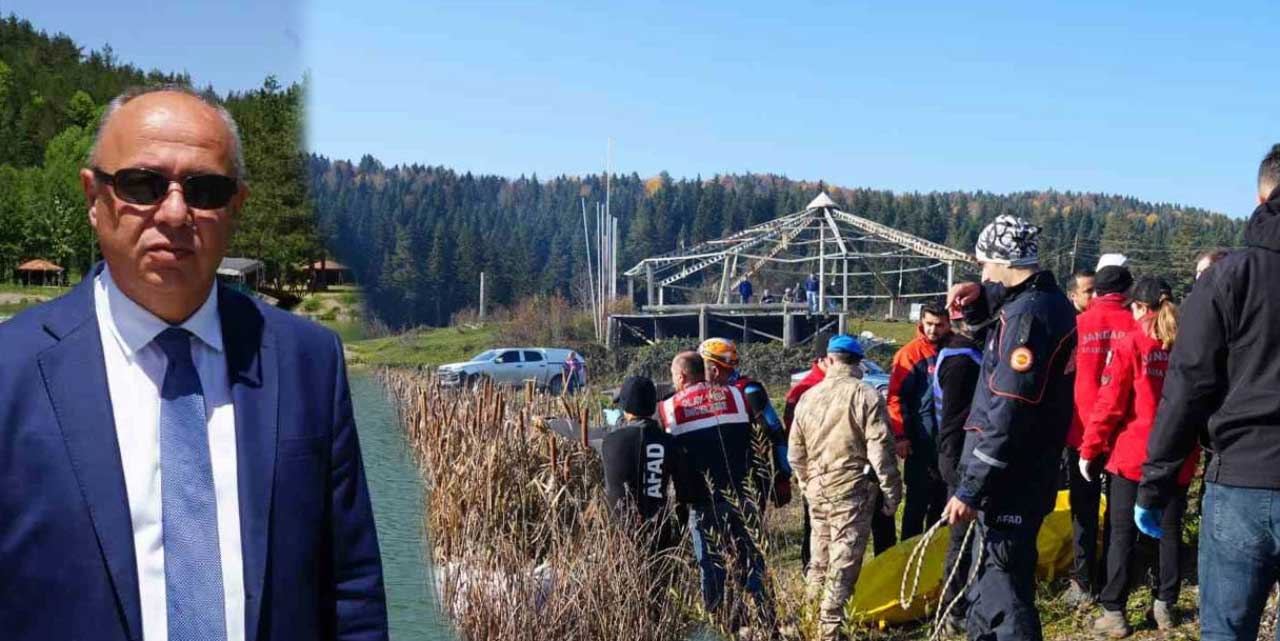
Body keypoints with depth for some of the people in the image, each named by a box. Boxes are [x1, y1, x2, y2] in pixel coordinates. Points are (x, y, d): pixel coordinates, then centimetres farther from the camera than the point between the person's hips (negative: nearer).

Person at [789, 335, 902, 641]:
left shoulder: (808, 397, 6)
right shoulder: (866, 396, -9)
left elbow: (796, 452, 11)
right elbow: (880, 449, -11)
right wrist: (891, 491, -3)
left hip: (817, 487, 5)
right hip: (851, 488, -5)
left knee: (819, 557, 17)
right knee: (843, 561, -1)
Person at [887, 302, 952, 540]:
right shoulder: (910, 354, -7)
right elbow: (896, 397, -10)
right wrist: (901, 435, -16)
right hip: (921, 442, -5)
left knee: (942, 500, 13)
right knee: (918, 501, -3)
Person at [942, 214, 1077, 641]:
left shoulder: (1025, 314, -18)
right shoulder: (1051, 302, 12)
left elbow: (1007, 415, -23)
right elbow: (996, 321, 31)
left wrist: (970, 490, -21)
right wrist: (977, 300, 8)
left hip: (1010, 482, -10)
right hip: (1033, 474, 10)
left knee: (1003, 595, -7)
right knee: (988, 586, 22)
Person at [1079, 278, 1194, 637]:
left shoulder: (1129, 344, -9)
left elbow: (1110, 402, -10)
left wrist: (1089, 449, -4)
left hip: (1132, 454, -3)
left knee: (1122, 534, 3)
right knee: (1170, 531, 14)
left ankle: (1113, 612, 4)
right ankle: (1165, 606, 21)